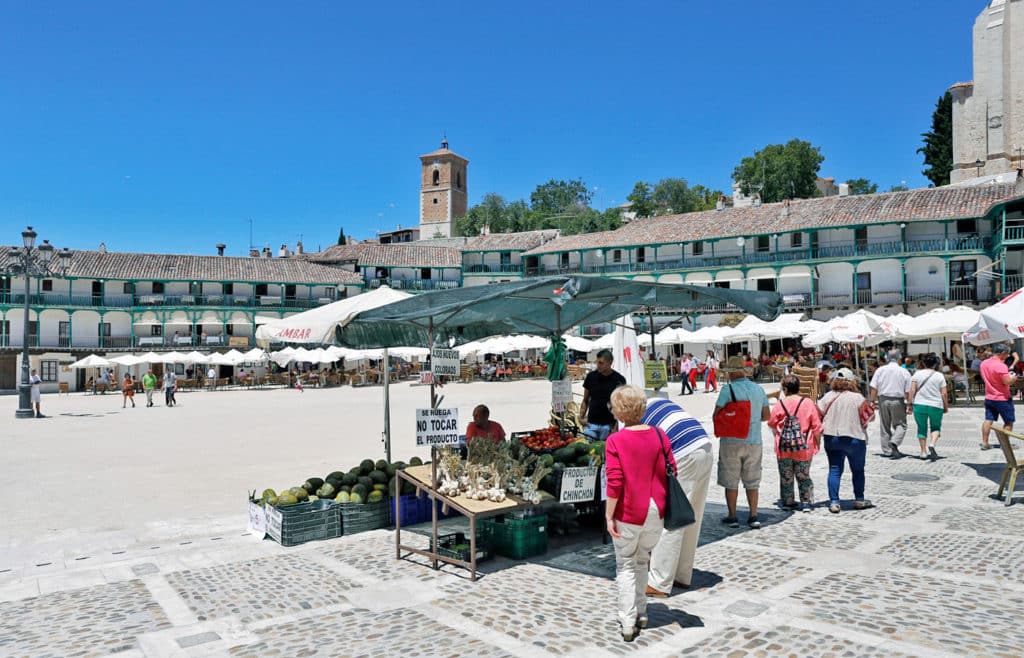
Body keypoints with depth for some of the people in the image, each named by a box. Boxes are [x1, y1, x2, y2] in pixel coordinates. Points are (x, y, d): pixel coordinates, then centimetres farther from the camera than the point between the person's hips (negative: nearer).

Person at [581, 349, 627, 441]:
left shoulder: (619, 380, -2)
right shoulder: (591, 376, 3)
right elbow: (585, 400, 10)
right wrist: (581, 417, -3)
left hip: (608, 424, -2)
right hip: (591, 423, 2)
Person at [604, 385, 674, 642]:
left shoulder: (615, 441, -14)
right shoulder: (658, 435, -2)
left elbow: (615, 483, -19)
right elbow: (671, 471, 2)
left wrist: (609, 516, -11)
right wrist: (664, 503, 14)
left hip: (629, 513, -4)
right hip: (656, 512, 4)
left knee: (625, 565, 11)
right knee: (642, 560, 22)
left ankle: (628, 621, 9)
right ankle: (641, 612, 31)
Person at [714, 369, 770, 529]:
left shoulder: (728, 389, -10)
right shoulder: (759, 389, 5)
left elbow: (717, 415, -11)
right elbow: (766, 416, 11)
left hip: (731, 440, -4)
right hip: (754, 441, 4)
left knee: (731, 481, 6)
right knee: (752, 481, 13)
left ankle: (732, 517, 10)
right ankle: (753, 516, 11)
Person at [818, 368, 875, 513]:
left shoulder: (828, 396, -3)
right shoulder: (857, 398, -11)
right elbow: (870, 415, -5)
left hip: (832, 439, 2)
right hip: (854, 439, -2)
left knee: (834, 470, 6)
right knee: (858, 470, 16)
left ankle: (834, 502, 0)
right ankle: (859, 500, 25)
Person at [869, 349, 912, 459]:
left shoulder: (880, 370, 1)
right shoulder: (904, 372, -2)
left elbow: (874, 388, -1)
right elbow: (908, 392, -3)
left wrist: (873, 401, 6)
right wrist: (909, 404, 5)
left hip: (883, 400, 2)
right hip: (898, 401, -2)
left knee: (884, 426, 10)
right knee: (900, 425, 10)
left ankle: (887, 450, 14)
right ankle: (894, 442, -15)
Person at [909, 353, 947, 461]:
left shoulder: (918, 373, 0)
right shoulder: (939, 376, 0)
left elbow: (912, 390, -4)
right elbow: (944, 393, -2)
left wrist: (910, 404, 1)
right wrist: (946, 407, 8)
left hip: (919, 405, 1)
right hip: (935, 406, 0)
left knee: (922, 428, 10)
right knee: (936, 427, 14)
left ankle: (923, 452, 12)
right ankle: (932, 444, -11)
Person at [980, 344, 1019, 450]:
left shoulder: (983, 363, 4)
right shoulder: (1001, 365, -22)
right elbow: (1007, 382, -25)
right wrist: (1013, 377, -3)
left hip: (989, 397, 7)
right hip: (1002, 398, -7)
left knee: (988, 420, 10)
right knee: (1009, 422, 7)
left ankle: (984, 443, 10)